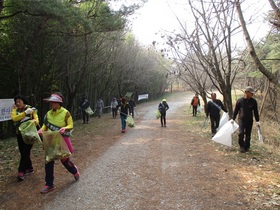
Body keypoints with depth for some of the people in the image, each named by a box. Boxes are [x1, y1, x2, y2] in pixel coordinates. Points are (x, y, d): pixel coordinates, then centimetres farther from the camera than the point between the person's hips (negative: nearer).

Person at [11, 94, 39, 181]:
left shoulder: (31, 109, -7)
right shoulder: (15, 110, 1)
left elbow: (36, 120, -16)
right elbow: (14, 118, -18)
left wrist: (34, 121, -40)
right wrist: (25, 113, -27)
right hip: (19, 134, 4)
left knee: (25, 153, -7)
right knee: (23, 152, 11)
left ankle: (21, 172, -1)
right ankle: (29, 168, 28)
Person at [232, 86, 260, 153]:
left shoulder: (253, 101, 0)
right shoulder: (240, 100, -4)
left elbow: (256, 111, 7)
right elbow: (236, 110, 5)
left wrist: (257, 121, 4)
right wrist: (233, 119, 7)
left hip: (249, 120, 2)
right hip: (241, 119, -2)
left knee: (248, 135, 7)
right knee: (241, 133, -15)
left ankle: (246, 147, 23)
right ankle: (242, 146, 4)